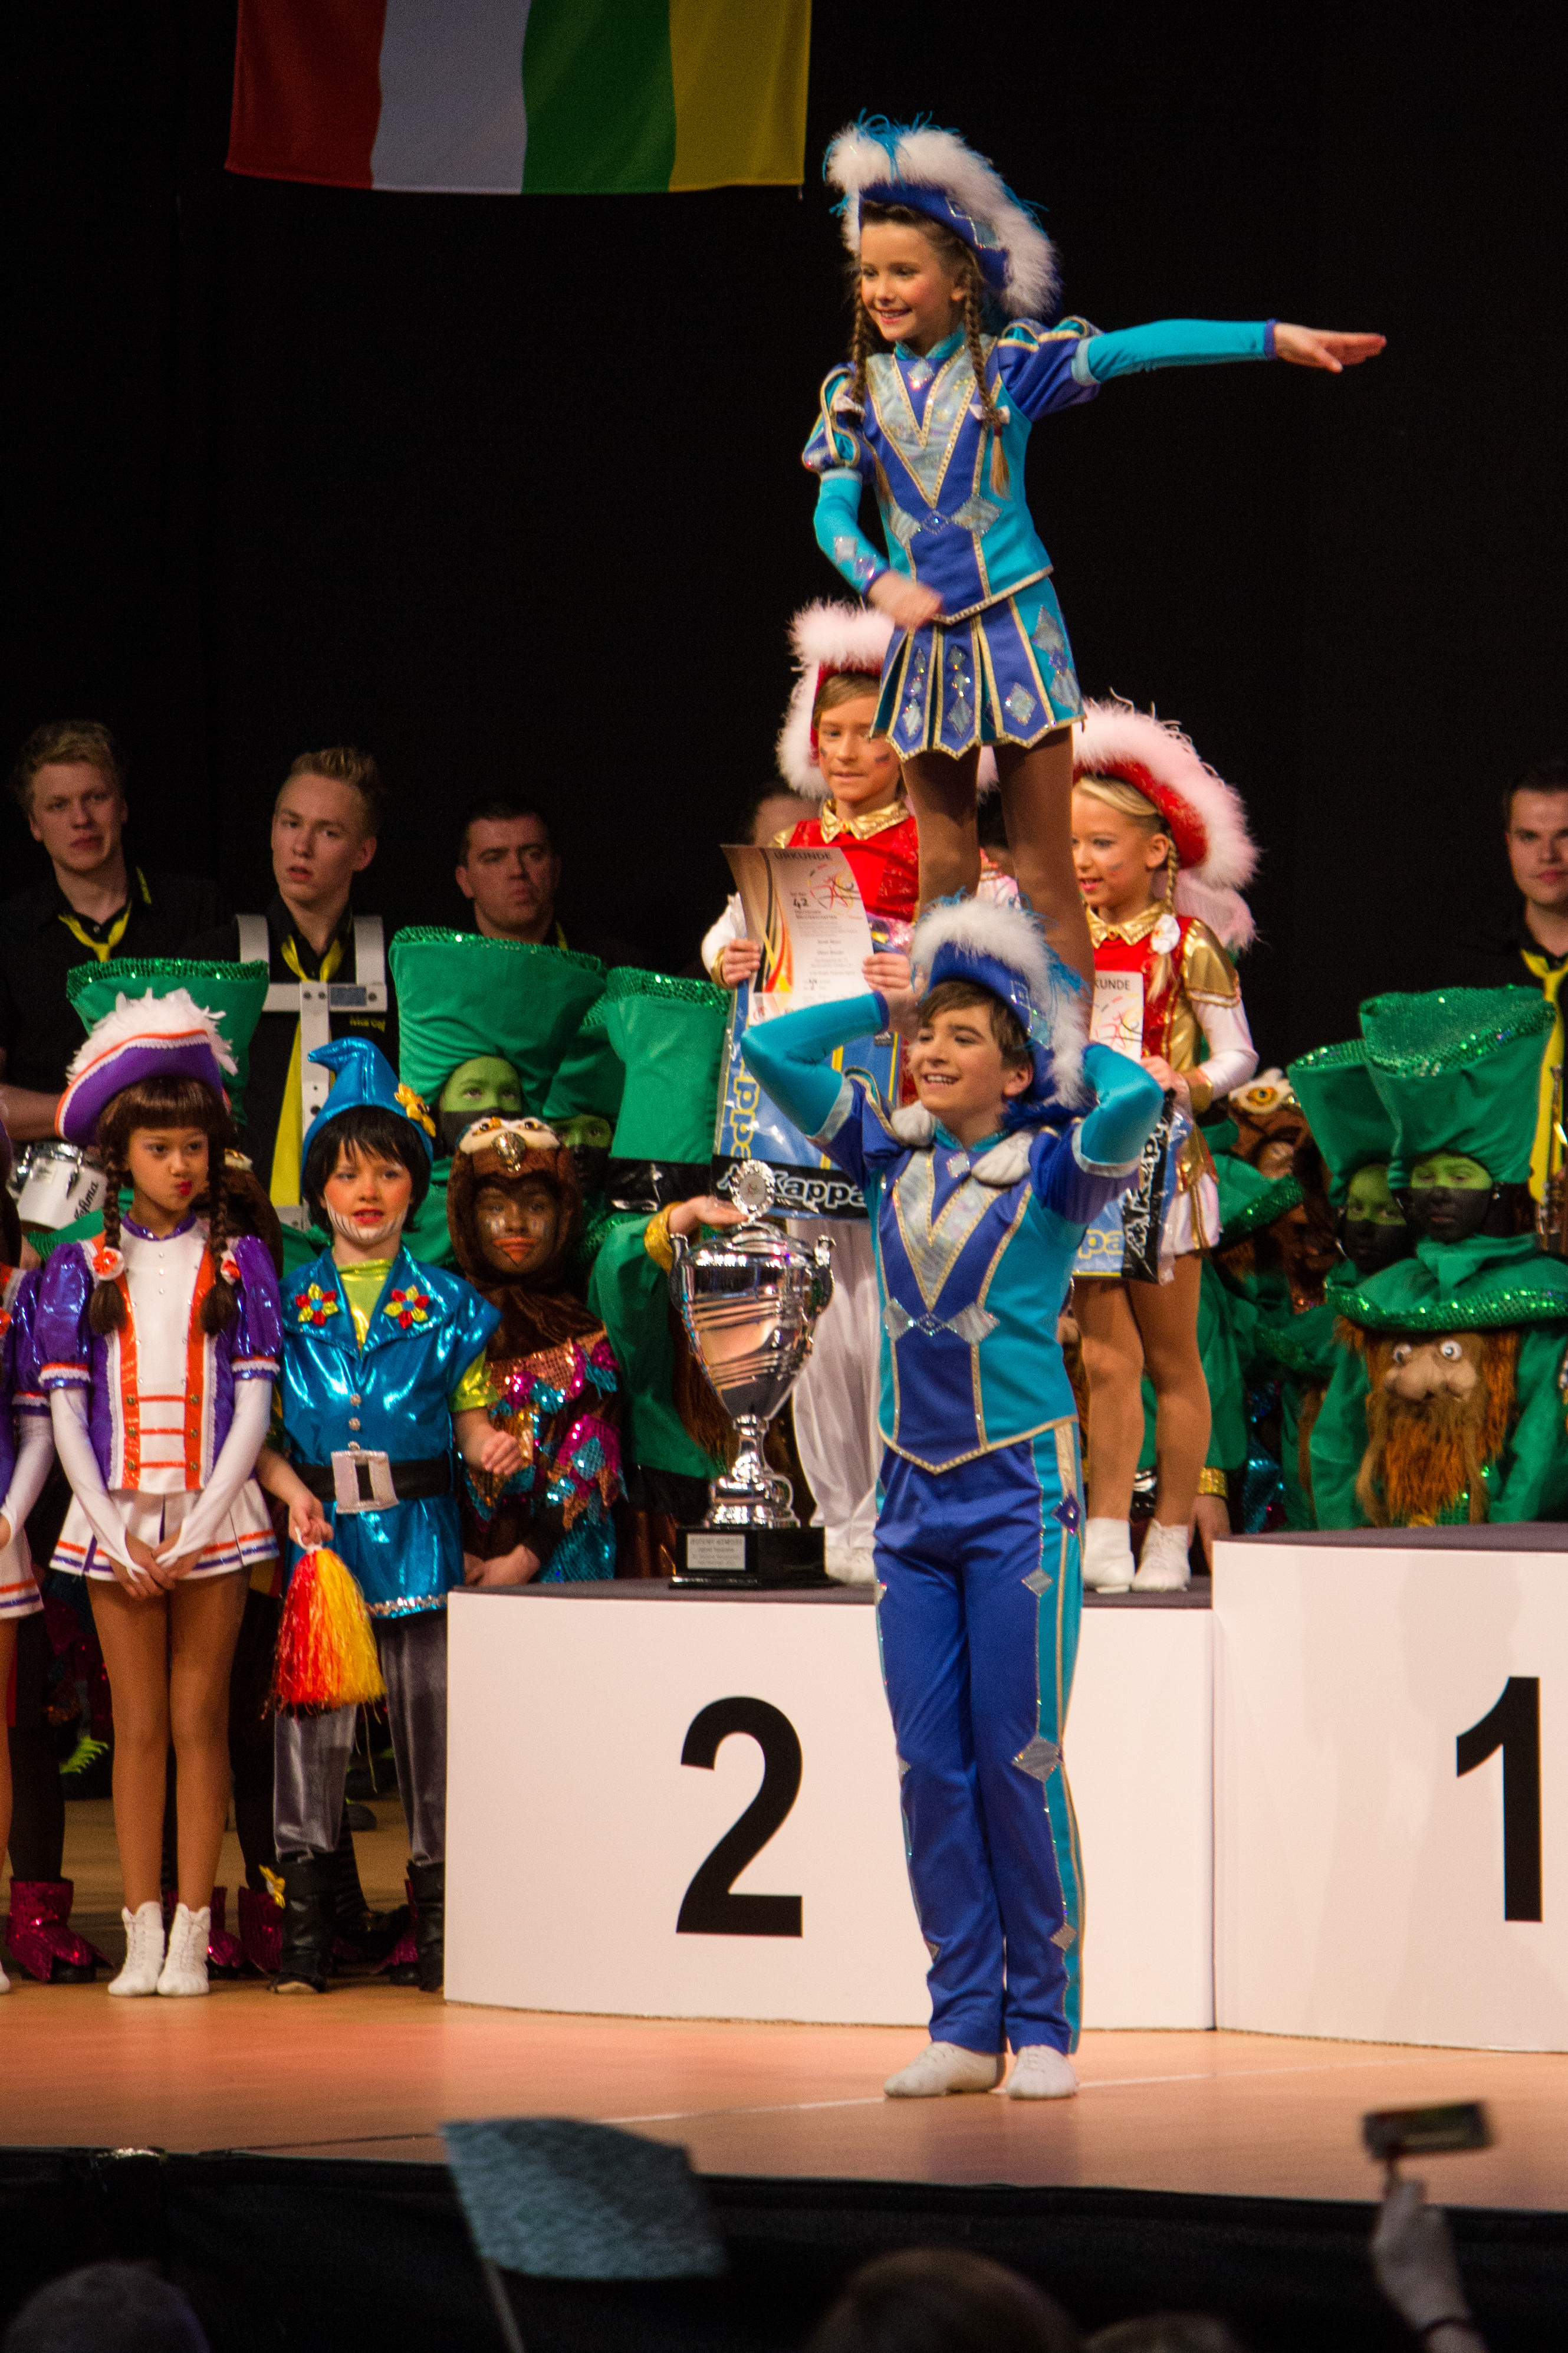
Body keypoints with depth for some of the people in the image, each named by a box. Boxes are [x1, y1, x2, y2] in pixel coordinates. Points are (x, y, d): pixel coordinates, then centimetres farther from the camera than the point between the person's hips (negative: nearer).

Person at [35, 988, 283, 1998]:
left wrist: (196, 1531, -8)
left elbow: (253, 1405, 0)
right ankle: (141, 1934, 4)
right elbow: (66, 1415, 3)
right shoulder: (82, 1270, 5)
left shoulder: (239, 1264, 3)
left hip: (213, 1517, -1)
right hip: (116, 1520, 1)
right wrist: (120, 1536, -6)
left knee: (200, 1723, 0)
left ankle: (191, 1936, 2)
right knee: (138, 1726, 2)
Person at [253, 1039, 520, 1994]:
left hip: (420, 1533, 0)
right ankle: (306, 1928, 2)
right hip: (318, 1533, 0)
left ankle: (438, 1921, 6)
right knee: (312, 1723, -3)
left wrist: (492, 1447, -13)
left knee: (431, 1719, 0)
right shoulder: (287, 1303, 7)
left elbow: (471, 1413, 8)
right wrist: (293, 1491, -12)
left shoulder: (449, 1305, 7)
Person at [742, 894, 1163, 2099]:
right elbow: (772, 1050, 9)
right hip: (914, 1499, 5)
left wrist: (1065, 1045, -6)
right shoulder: (890, 1157, 8)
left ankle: (1045, 2026, 2)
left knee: (1019, 1761, -4)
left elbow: (1138, 1098, -24)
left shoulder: (1054, 1168, -4)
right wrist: (892, 1005, 10)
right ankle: (964, 2026, 9)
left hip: (1021, 1493, -5)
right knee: (931, 1766, 4)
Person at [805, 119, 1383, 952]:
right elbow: (833, 510, -1)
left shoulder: (1007, 366, -3)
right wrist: (880, 580, -22)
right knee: (944, 876, 7)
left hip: (1015, 632, -3)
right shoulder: (856, 391, 5)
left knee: (1045, 881, -3)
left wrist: (1272, 338, -23)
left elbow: (1133, 349, -14)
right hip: (922, 636, 3)